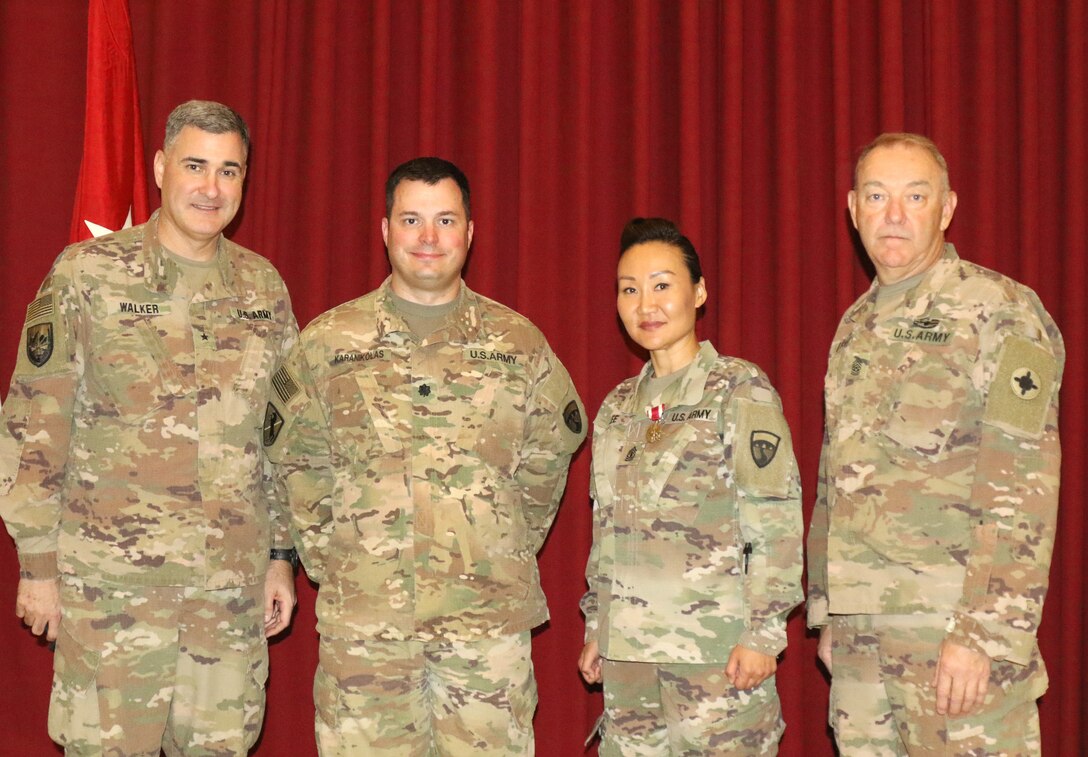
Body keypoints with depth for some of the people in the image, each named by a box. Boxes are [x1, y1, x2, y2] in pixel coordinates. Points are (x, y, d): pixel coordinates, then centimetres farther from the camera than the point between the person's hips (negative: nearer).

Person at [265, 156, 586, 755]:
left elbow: (546, 461, 15)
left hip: (490, 618, 0)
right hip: (361, 619, 0)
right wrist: (330, 561, 6)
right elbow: (299, 465, 11)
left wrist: (504, 562, 11)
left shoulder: (519, 344, 7)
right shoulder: (326, 343, 6)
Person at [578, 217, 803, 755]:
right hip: (628, 648, 6)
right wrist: (594, 625, 17)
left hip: (718, 646, -6)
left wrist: (764, 631, -13)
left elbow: (777, 521, -8)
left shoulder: (740, 391, -3)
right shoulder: (617, 408, 15)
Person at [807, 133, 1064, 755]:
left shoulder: (999, 311, -5)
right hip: (860, 631, 7)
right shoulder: (856, 327, 17)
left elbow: (1024, 490, -13)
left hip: (954, 630, -6)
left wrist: (984, 633, -19)